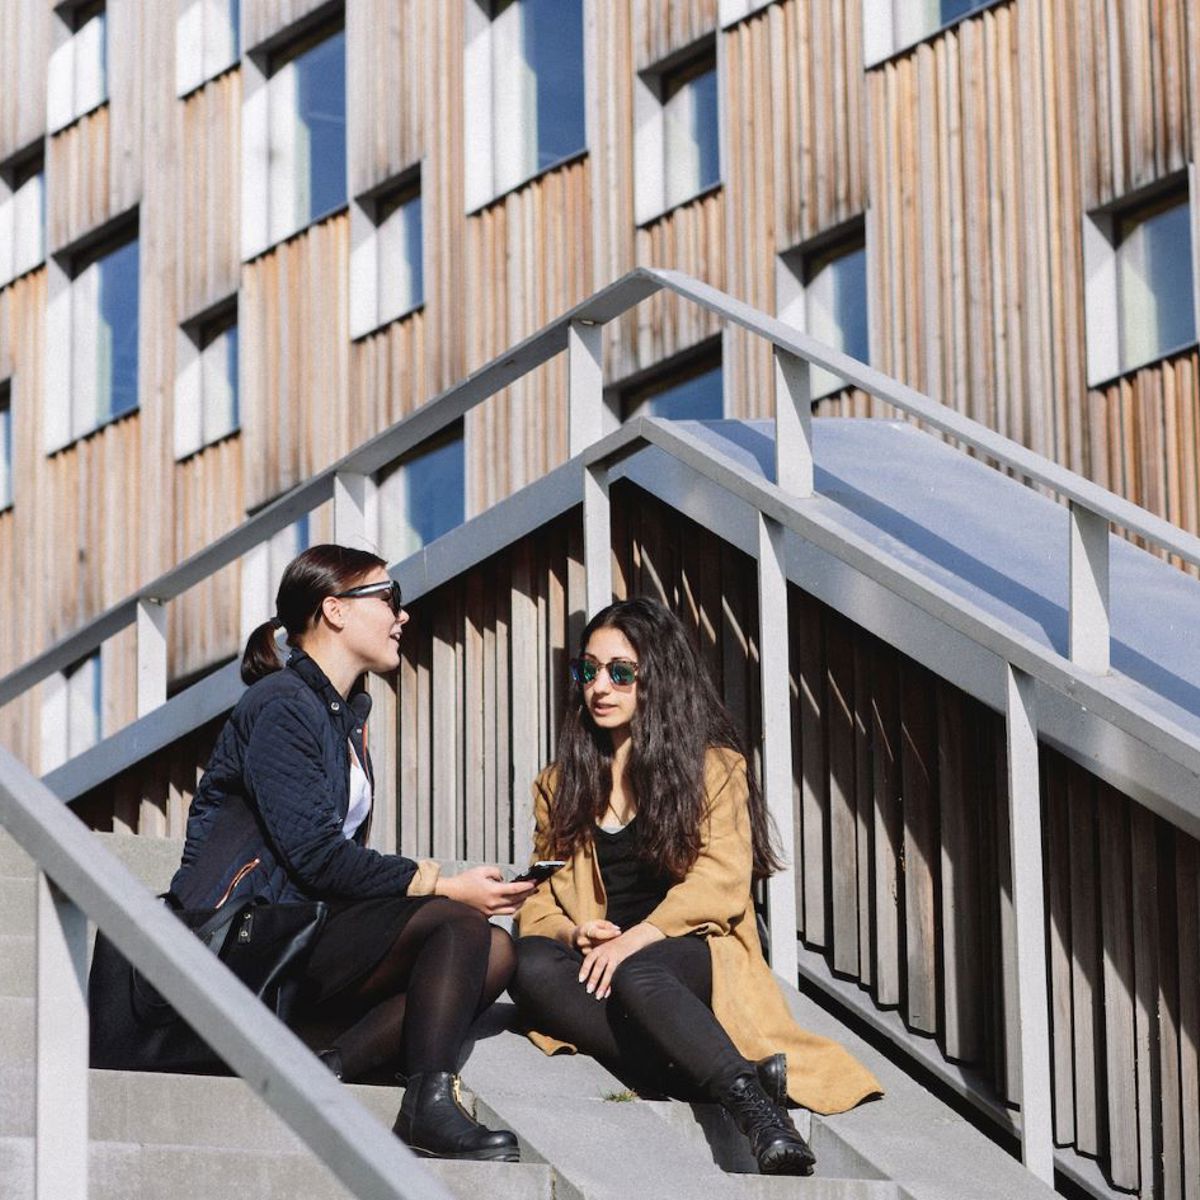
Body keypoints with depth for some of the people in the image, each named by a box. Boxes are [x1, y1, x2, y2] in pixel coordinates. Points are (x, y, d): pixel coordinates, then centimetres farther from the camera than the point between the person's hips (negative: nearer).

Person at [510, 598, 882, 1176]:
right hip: (593, 967, 4)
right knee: (529, 963, -32)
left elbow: (721, 883, -4)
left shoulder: (714, 766, 10)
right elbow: (539, 899, 15)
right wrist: (574, 933, -9)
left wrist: (636, 938, -19)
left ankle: (752, 1106, -56)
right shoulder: (559, 785, 23)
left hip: (694, 958, -4)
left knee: (636, 976, -39)